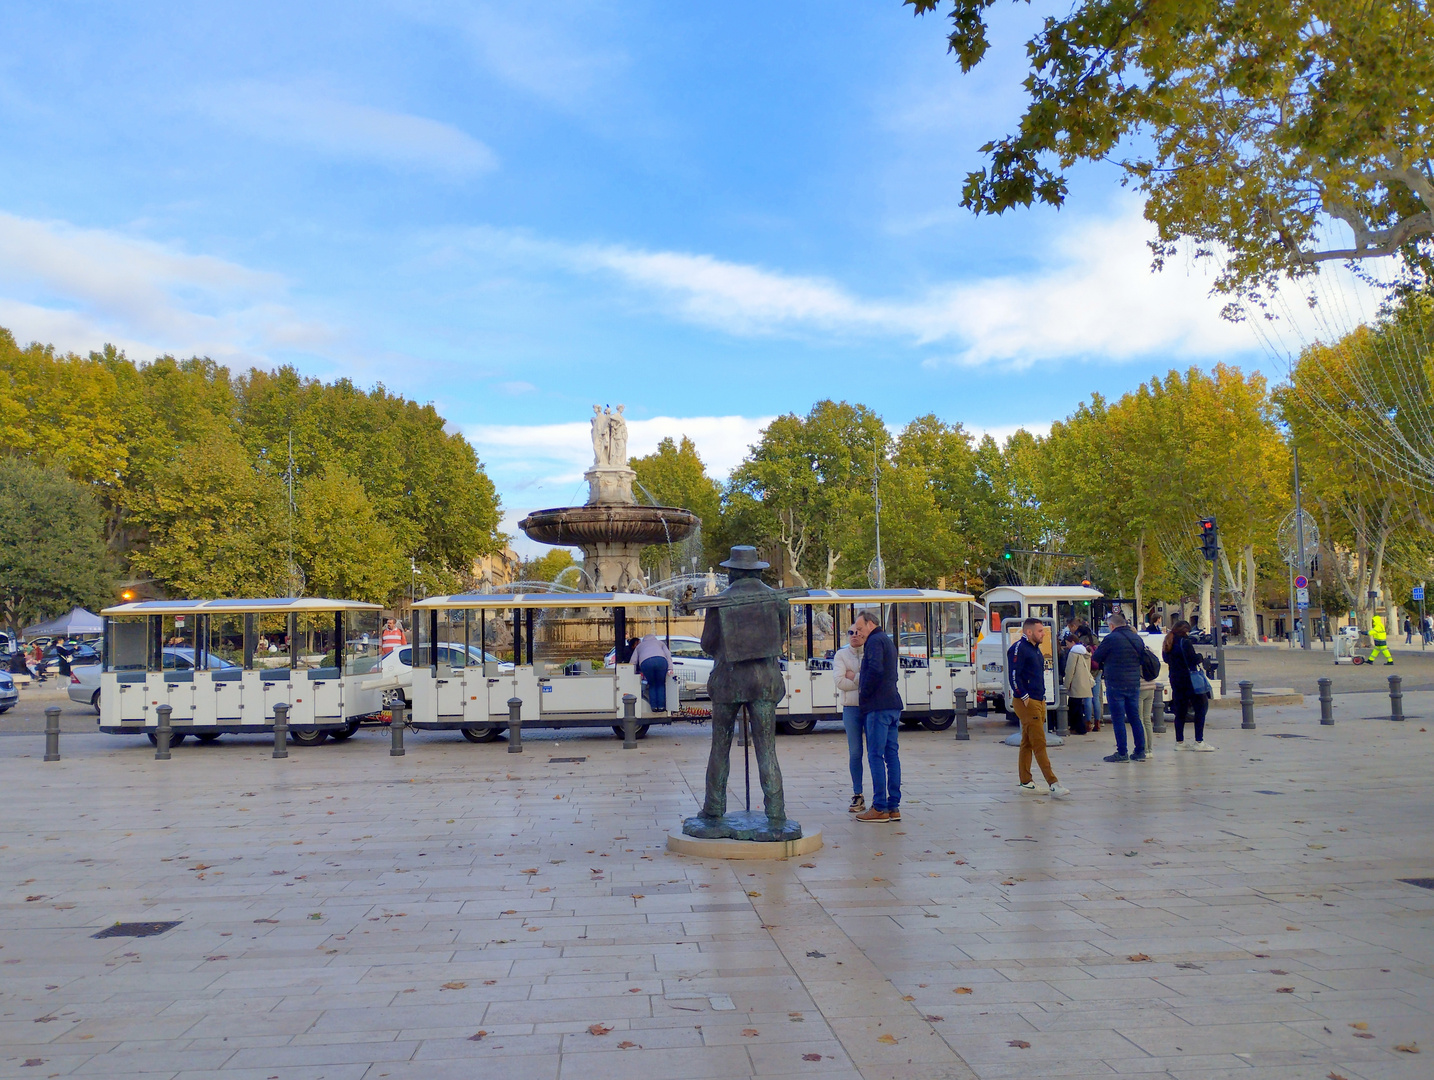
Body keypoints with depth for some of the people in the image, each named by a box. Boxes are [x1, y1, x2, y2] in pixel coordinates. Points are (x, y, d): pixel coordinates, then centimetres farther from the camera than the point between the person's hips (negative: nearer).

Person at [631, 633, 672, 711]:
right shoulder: (660, 642, 37)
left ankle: (654, 706, 8)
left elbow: (633, 661, 24)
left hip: (645, 663, 0)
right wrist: (670, 668, 11)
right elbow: (668, 655, 19)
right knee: (661, 684, 14)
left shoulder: (639, 645, 38)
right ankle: (661, 706, 7)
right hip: (661, 660, 0)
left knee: (652, 685, 16)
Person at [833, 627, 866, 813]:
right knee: (855, 753, 4)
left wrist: (854, 676, -9)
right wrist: (865, 681, -9)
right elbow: (840, 682, -7)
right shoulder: (841, 655, 7)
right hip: (851, 708, 1)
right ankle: (857, 796, 11)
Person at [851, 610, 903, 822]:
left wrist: (863, 694, -11)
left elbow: (875, 669, -22)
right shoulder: (888, 641, 23)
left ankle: (880, 808, -8)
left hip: (878, 706, -10)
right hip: (893, 705, 10)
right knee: (891, 754, 8)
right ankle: (894, 806, 10)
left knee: (876, 755, -7)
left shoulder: (875, 641, -7)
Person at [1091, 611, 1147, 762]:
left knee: (1118, 719, -1)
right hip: (1134, 683, 7)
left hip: (1116, 684, -6)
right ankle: (1140, 751, 14)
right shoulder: (1137, 638, 10)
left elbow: (1095, 659, -6)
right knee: (1135, 718, 12)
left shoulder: (1111, 639, -11)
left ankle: (1122, 753, 0)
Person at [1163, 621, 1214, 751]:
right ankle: (1199, 741, -3)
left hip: (1175, 680, 8)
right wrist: (1200, 656, 3)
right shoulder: (1184, 642, -13)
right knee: (1200, 709, 0)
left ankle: (1179, 741, 11)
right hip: (1189, 680, -8)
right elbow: (1193, 659, -16)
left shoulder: (1168, 643, 10)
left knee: (1180, 711, 11)